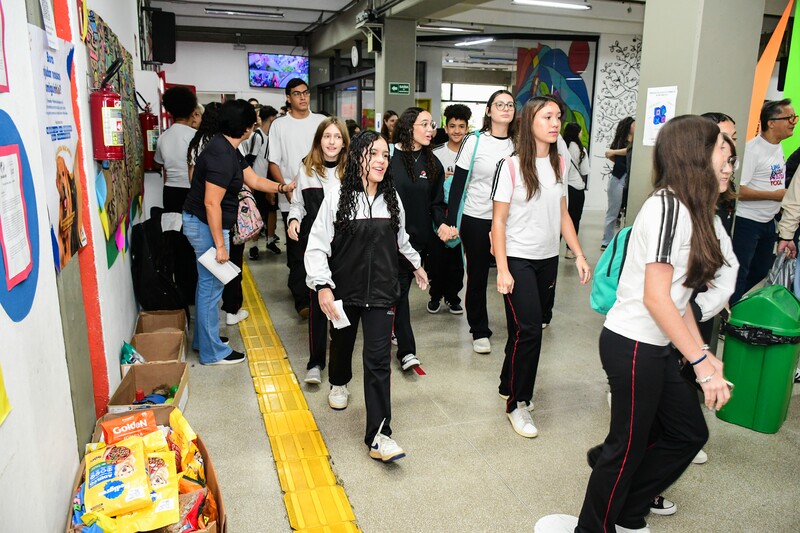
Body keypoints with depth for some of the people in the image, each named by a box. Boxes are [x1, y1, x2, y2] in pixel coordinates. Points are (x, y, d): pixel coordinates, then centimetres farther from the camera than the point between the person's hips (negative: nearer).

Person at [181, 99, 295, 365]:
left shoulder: (228, 149, 8)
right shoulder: (221, 155, -24)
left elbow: (253, 180, 17)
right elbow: (211, 203, -26)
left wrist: (283, 187, 14)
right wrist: (220, 245, -23)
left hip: (203, 223, 11)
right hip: (206, 225, -11)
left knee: (207, 283, 20)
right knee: (212, 285, -1)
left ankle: (203, 338, 35)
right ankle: (212, 351, 12)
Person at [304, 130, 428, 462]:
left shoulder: (392, 199, 1)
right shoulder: (337, 199, -11)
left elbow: (401, 239, 18)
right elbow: (317, 245, -12)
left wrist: (416, 264, 29)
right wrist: (322, 286, -21)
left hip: (381, 292, 1)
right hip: (344, 290, -1)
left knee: (378, 360, -6)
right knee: (342, 342, 22)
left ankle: (378, 437, -4)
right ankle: (339, 383, 56)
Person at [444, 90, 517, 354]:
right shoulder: (474, 141, -5)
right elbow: (458, 183, -5)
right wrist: (451, 222, -11)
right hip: (476, 219, -2)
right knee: (477, 275, 6)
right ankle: (479, 331, 22)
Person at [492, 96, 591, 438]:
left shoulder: (560, 164, 6)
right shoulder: (511, 166, -11)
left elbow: (563, 214, 12)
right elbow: (498, 221, -10)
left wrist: (579, 255, 6)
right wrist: (502, 269, -15)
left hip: (548, 259, 5)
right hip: (518, 259, -5)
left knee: (525, 328, 11)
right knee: (529, 330, -8)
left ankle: (510, 386, 31)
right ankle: (517, 403, 9)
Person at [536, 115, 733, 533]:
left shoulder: (686, 209, 11)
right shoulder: (668, 208, -19)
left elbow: (679, 293, 10)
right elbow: (656, 298, -23)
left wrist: (702, 351, 7)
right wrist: (701, 363, -19)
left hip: (656, 346, 10)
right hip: (633, 346, -10)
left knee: (689, 433, 18)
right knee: (628, 446, 7)